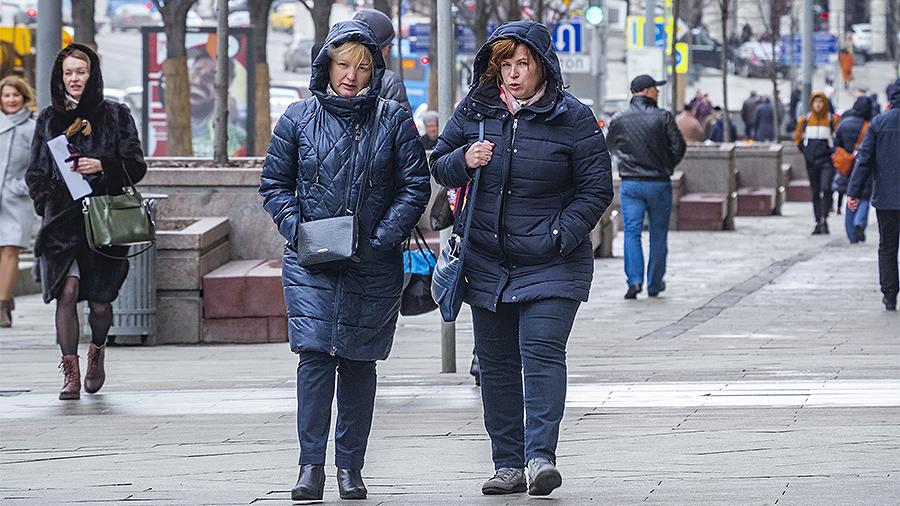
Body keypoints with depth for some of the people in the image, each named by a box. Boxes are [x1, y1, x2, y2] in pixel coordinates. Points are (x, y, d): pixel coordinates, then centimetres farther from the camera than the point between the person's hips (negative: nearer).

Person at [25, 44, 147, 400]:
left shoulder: (115, 116, 5)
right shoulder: (49, 119, 11)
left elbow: (136, 166, 2)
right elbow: (35, 173, 16)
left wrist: (103, 166, -15)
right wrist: (47, 203, -2)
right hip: (62, 222, 1)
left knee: (100, 302, 1)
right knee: (67, 290, -17)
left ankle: (97, 350, 34)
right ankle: (70, 373, -10)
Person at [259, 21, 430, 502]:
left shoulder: (394, 119, 2)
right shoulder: (298, 118, 4)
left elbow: (416, 187, 2)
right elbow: (274, 184, 9)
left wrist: (382, 238, -10)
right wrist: (297, 230, -7)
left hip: (373, 264, 0)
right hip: (311, 263, 0)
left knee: (359, 360, 5)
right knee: (314, 353, -13)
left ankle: (350, 467, 13)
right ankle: (311, 465, -11)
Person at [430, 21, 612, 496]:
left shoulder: (572, 118, -5)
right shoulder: (473, 111, 5)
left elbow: (596, 188, -2)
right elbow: (439, 164, 14)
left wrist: (560, 237, -12)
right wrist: (464, 161, -9)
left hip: (550, 264, -4)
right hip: (487, 262, 4)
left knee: (542, 351, -17)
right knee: (496, 363, 6)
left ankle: (540, 455, -21)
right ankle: (507, 463, 12)